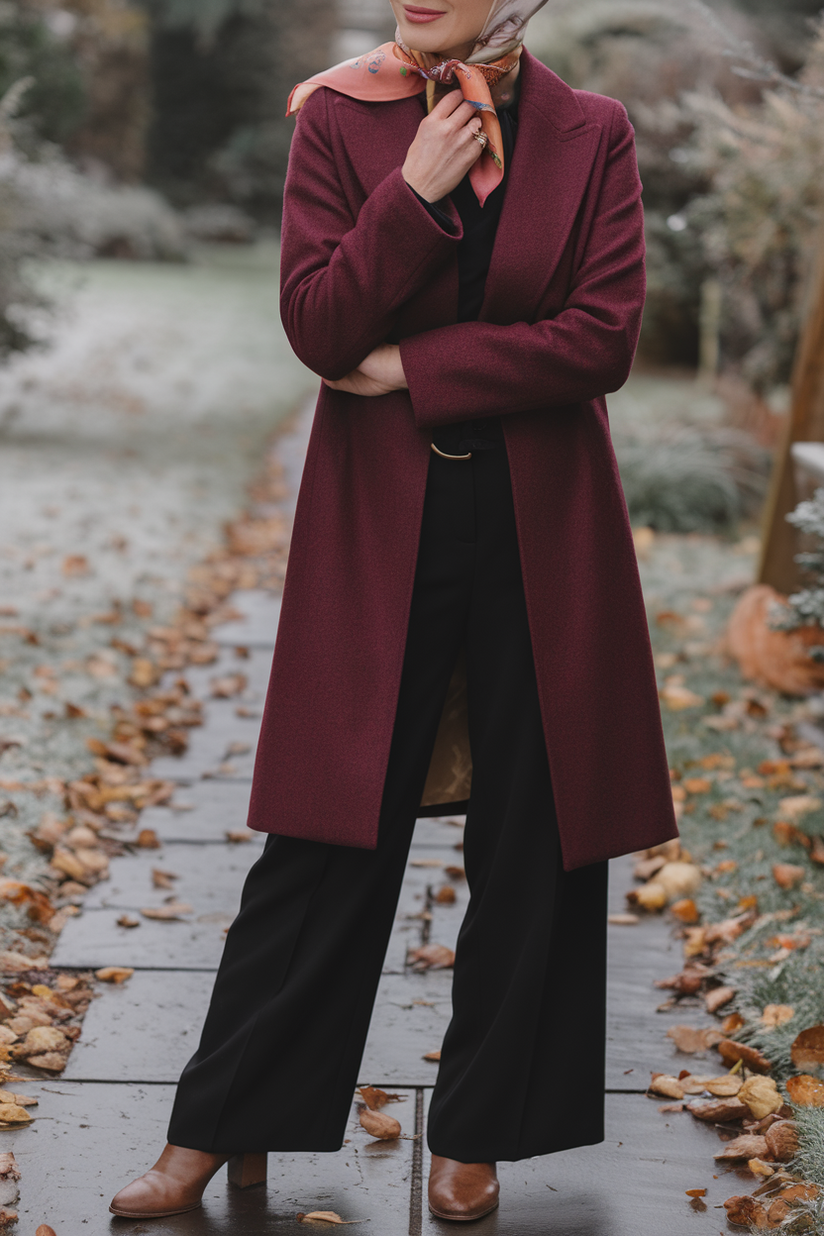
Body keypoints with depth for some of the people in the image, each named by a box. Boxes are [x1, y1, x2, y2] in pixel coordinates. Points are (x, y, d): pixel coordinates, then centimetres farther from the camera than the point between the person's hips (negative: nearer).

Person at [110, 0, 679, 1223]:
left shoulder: (592, 135, 1)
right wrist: (414, 192, -18)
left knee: (533, 846, 7)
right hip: (379, 534, -1)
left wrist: (410, 367, -10)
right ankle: (217, 1130, 17)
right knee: (328, 840, 3)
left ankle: (476, 1136, 24)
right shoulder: (338, 123, 1)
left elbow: (603, 337, -9)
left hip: (542, 537, 1)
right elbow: (316, 323, -8)